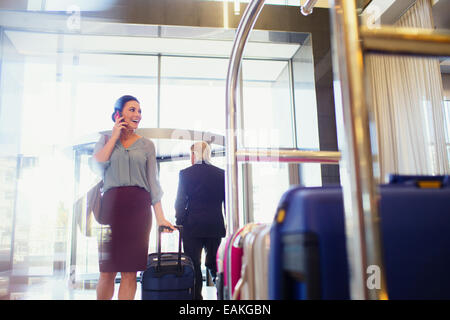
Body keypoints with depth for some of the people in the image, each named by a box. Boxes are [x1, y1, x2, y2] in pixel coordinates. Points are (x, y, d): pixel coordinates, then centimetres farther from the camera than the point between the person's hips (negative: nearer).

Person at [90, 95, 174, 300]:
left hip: (138, 206, 0)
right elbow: (96, 165, -6)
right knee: (107, 272, 3)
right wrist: (115, 137, 1)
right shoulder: (106, 140, 14)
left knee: (130, 272, 0)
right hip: (111, 205, 0)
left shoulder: (147, 145, 13)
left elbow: (153, 182, 8)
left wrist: (160, 217, -1)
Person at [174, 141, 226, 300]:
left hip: (192, 227, -3)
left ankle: (196, 296, 6)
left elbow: (180, 202, -3)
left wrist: (179, 222, 8)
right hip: (215, 226, 3)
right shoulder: (221, 174, 4)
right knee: (214, 264, 14)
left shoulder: (185, 173, -3)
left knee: (193, 265, 5)